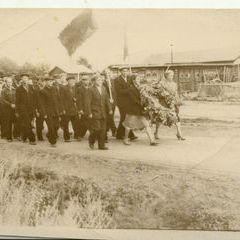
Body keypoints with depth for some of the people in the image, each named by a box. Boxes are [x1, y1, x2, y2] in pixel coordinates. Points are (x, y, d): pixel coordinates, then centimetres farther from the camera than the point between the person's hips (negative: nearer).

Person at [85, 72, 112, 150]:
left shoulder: (103, 89, 11)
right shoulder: (91, 90, -8)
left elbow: (107, 100, 14)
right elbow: (88, 102, -10)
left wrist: (109, 109, 5)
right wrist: (89, 113, -15)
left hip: (103, 113, 6)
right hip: (95, 113, -6)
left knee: (103, 130, 5)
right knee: (96, 129, -9)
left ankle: (101, 145, 12)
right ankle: (91, 141, 17)